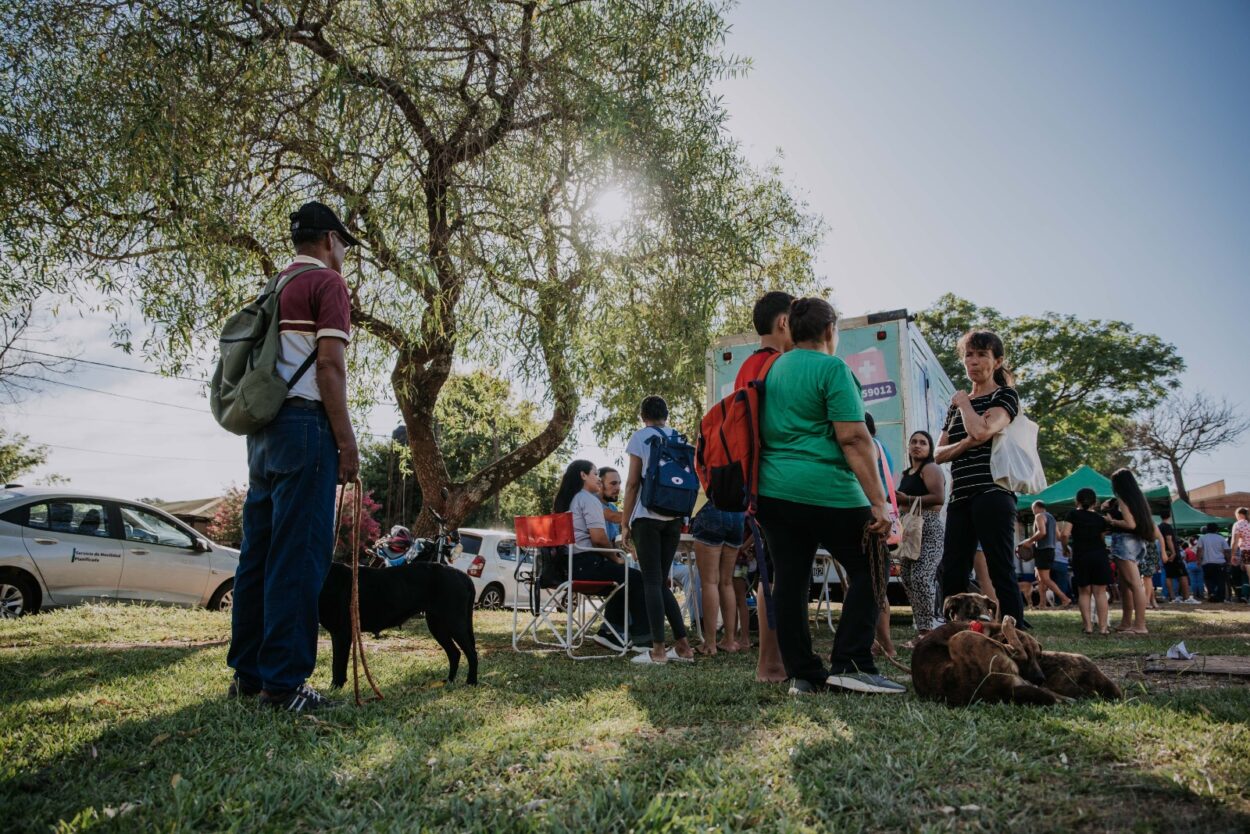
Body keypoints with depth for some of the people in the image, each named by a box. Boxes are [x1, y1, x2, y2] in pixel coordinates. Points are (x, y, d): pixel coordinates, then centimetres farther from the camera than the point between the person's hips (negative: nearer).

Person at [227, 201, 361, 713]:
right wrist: (347, 442, -12)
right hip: (305, 426, -9)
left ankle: (247, 671, 17)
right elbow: (329, 365, -13)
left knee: (258, 552, 10)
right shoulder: (327, 282, -2)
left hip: (262, 430, 9)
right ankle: (283, 680, -6)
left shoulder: (273, 290, 23)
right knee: (298, 555, -8)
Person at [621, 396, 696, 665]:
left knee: (651, 581, -2)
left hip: (647, 516, -5)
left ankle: (658, 650, -4)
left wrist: (625, 523, -3)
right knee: (662, 581, 12)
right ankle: (682, 645, 9)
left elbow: (633, 482, -6)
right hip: (674, 518, 5)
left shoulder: (640, 437, -2)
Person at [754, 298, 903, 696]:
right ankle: (850, 664, 0)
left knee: (790, 581, 7)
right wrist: (879, 503, -15)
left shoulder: (773, 369, 15)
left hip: (773, 491, 7)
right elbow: (853, 438, -14)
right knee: (866, 573, 6)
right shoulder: (832, 368, -6)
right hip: (827, 493, -7)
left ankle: (802, 674, 11)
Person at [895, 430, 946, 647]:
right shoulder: (906, 474, 22)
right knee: (908, 578, 6)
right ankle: (920, 629, 11)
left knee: (921, 577, -18)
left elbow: (939, 497, -19)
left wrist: (908, 499, -21)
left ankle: (927, 631, -16)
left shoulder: (930, 468, -4)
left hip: (928, 527, -9)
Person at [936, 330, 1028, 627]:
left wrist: (963, 401, 0)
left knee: (1002, 573, -9)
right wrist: (966, 443, -8)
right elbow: (939, 453, 12)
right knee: (952, 576, 4)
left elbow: (981, 431, -17)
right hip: (960, 498, 7)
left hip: (992, 494, -6)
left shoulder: (1005, 396, 3)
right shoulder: (957, 405, 21)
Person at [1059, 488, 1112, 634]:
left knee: (1084, 592, 8)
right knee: (1100, 592, 3)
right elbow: (1103, 539, 7)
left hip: (1080, 556, -1)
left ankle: (1088, 625, 3)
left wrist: (1065, 546, 5)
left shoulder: (1073, 514, -2)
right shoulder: (1100, 518, 8)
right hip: (1099, 555, 2)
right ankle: (1103, 626, -1)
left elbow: (1064, 534, -13)